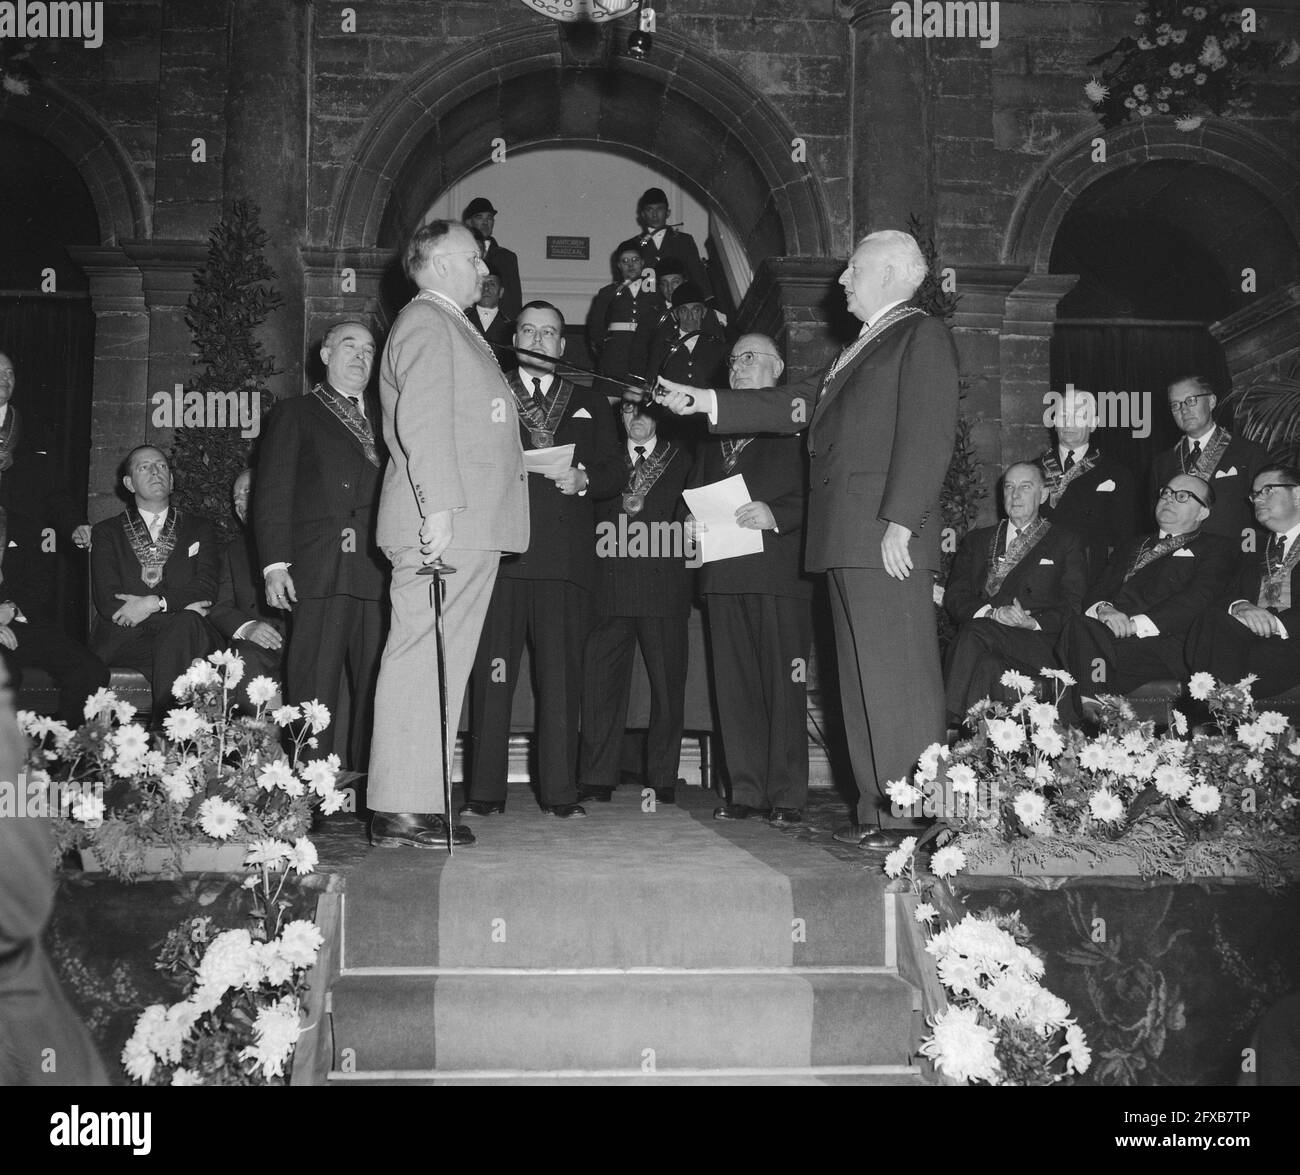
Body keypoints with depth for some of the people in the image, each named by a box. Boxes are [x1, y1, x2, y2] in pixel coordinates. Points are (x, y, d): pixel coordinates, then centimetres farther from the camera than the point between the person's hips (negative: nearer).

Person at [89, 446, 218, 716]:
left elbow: (206, 590, 4)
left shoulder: (199, 529, 20)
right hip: (125, 641, -1)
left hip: (183, 641, 1)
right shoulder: (106, 532, 16)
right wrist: (180, 605, -7)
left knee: (186, 624, -35)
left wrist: (154, 603, -12)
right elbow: (107, 601, 1)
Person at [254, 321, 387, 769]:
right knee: (314, 694, -6)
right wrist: (275, 564, -7)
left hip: (378, 576, 4)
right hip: (319, 574, -4)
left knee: (378, 692, 2)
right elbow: (272, 493, 4)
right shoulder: (295, 413, 13)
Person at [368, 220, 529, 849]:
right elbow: (421, 421, -17)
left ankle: (421, 802, 13)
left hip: (469, 527, 10)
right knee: (420, 661, -10)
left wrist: (555, 463, 21)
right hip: (444, 524, -10)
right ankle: (399, 811, -9)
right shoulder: (425, 322, -5)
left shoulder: (452, 327, 27)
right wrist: (438, 506, -24)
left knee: (443, 665, 9)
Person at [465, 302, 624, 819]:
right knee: (492, 674, -3)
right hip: (500, 551, -1)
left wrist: (583, 479, -5)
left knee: (561, 675, -2)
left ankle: (560, 792, 2)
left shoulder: (590, 404, 21)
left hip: (566, 557, 1)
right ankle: (485, 791, 2)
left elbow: (614, 471, 14)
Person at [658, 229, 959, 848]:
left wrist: (900, 521, -19)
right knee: (862, 679, 9)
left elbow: (928, 436, -13)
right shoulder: (859, 350, 25)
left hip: (885, 538, -9)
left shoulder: (923, 337, -3)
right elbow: (794, 406, 25)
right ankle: (875, 811, 14)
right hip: (845, 540, 9)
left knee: (897, 675, -8)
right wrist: (701, 401, 20)